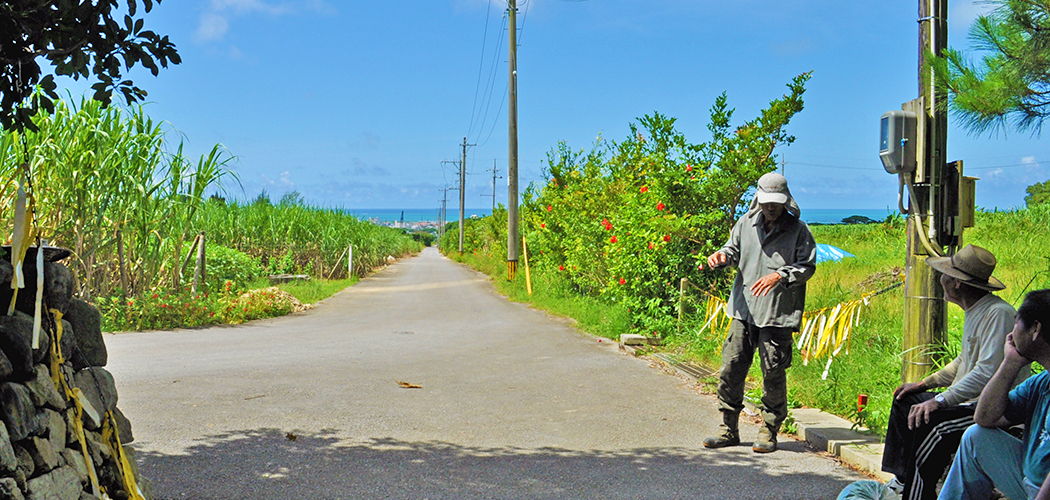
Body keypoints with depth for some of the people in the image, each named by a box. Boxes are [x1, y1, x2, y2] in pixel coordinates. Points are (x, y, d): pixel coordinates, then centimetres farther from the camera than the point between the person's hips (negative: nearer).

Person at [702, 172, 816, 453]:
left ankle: (769, 432, 13)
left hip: (778, 314, -3)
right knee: (731, 367, 2)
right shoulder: (746, 224, 11)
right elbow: (734, 250, 19)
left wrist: (779, 275, -18)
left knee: (773, 374, -1)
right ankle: (728, 429, 14)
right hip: (744, 311, 4)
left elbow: (808, 266, -3)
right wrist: (721, 256, -4)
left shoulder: (798, 230, 1)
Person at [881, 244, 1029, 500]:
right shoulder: (975, 312, 13)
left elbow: (988, 372, -31)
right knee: (905, 402, 15)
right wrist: (925, 383, 19)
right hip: (971, 401, 11)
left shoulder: (999, 314, -22)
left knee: (930, 422, -31)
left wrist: (939, 401, -29)